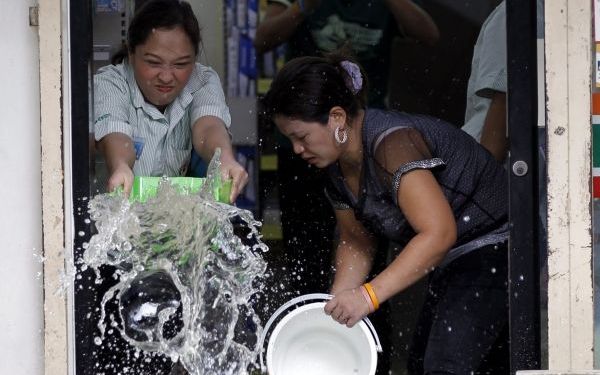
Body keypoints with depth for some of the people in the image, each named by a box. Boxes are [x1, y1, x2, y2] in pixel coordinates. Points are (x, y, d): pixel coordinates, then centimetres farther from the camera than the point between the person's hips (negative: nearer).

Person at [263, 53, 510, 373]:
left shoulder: (392, 143, -27)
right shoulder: (339, 166, 3)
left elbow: (438, 233, -34)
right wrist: (337, 306, -4)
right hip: (451, 268, 11)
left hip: (493, 248, -11)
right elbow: (356, 244, 14)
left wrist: (369, 295, -35)